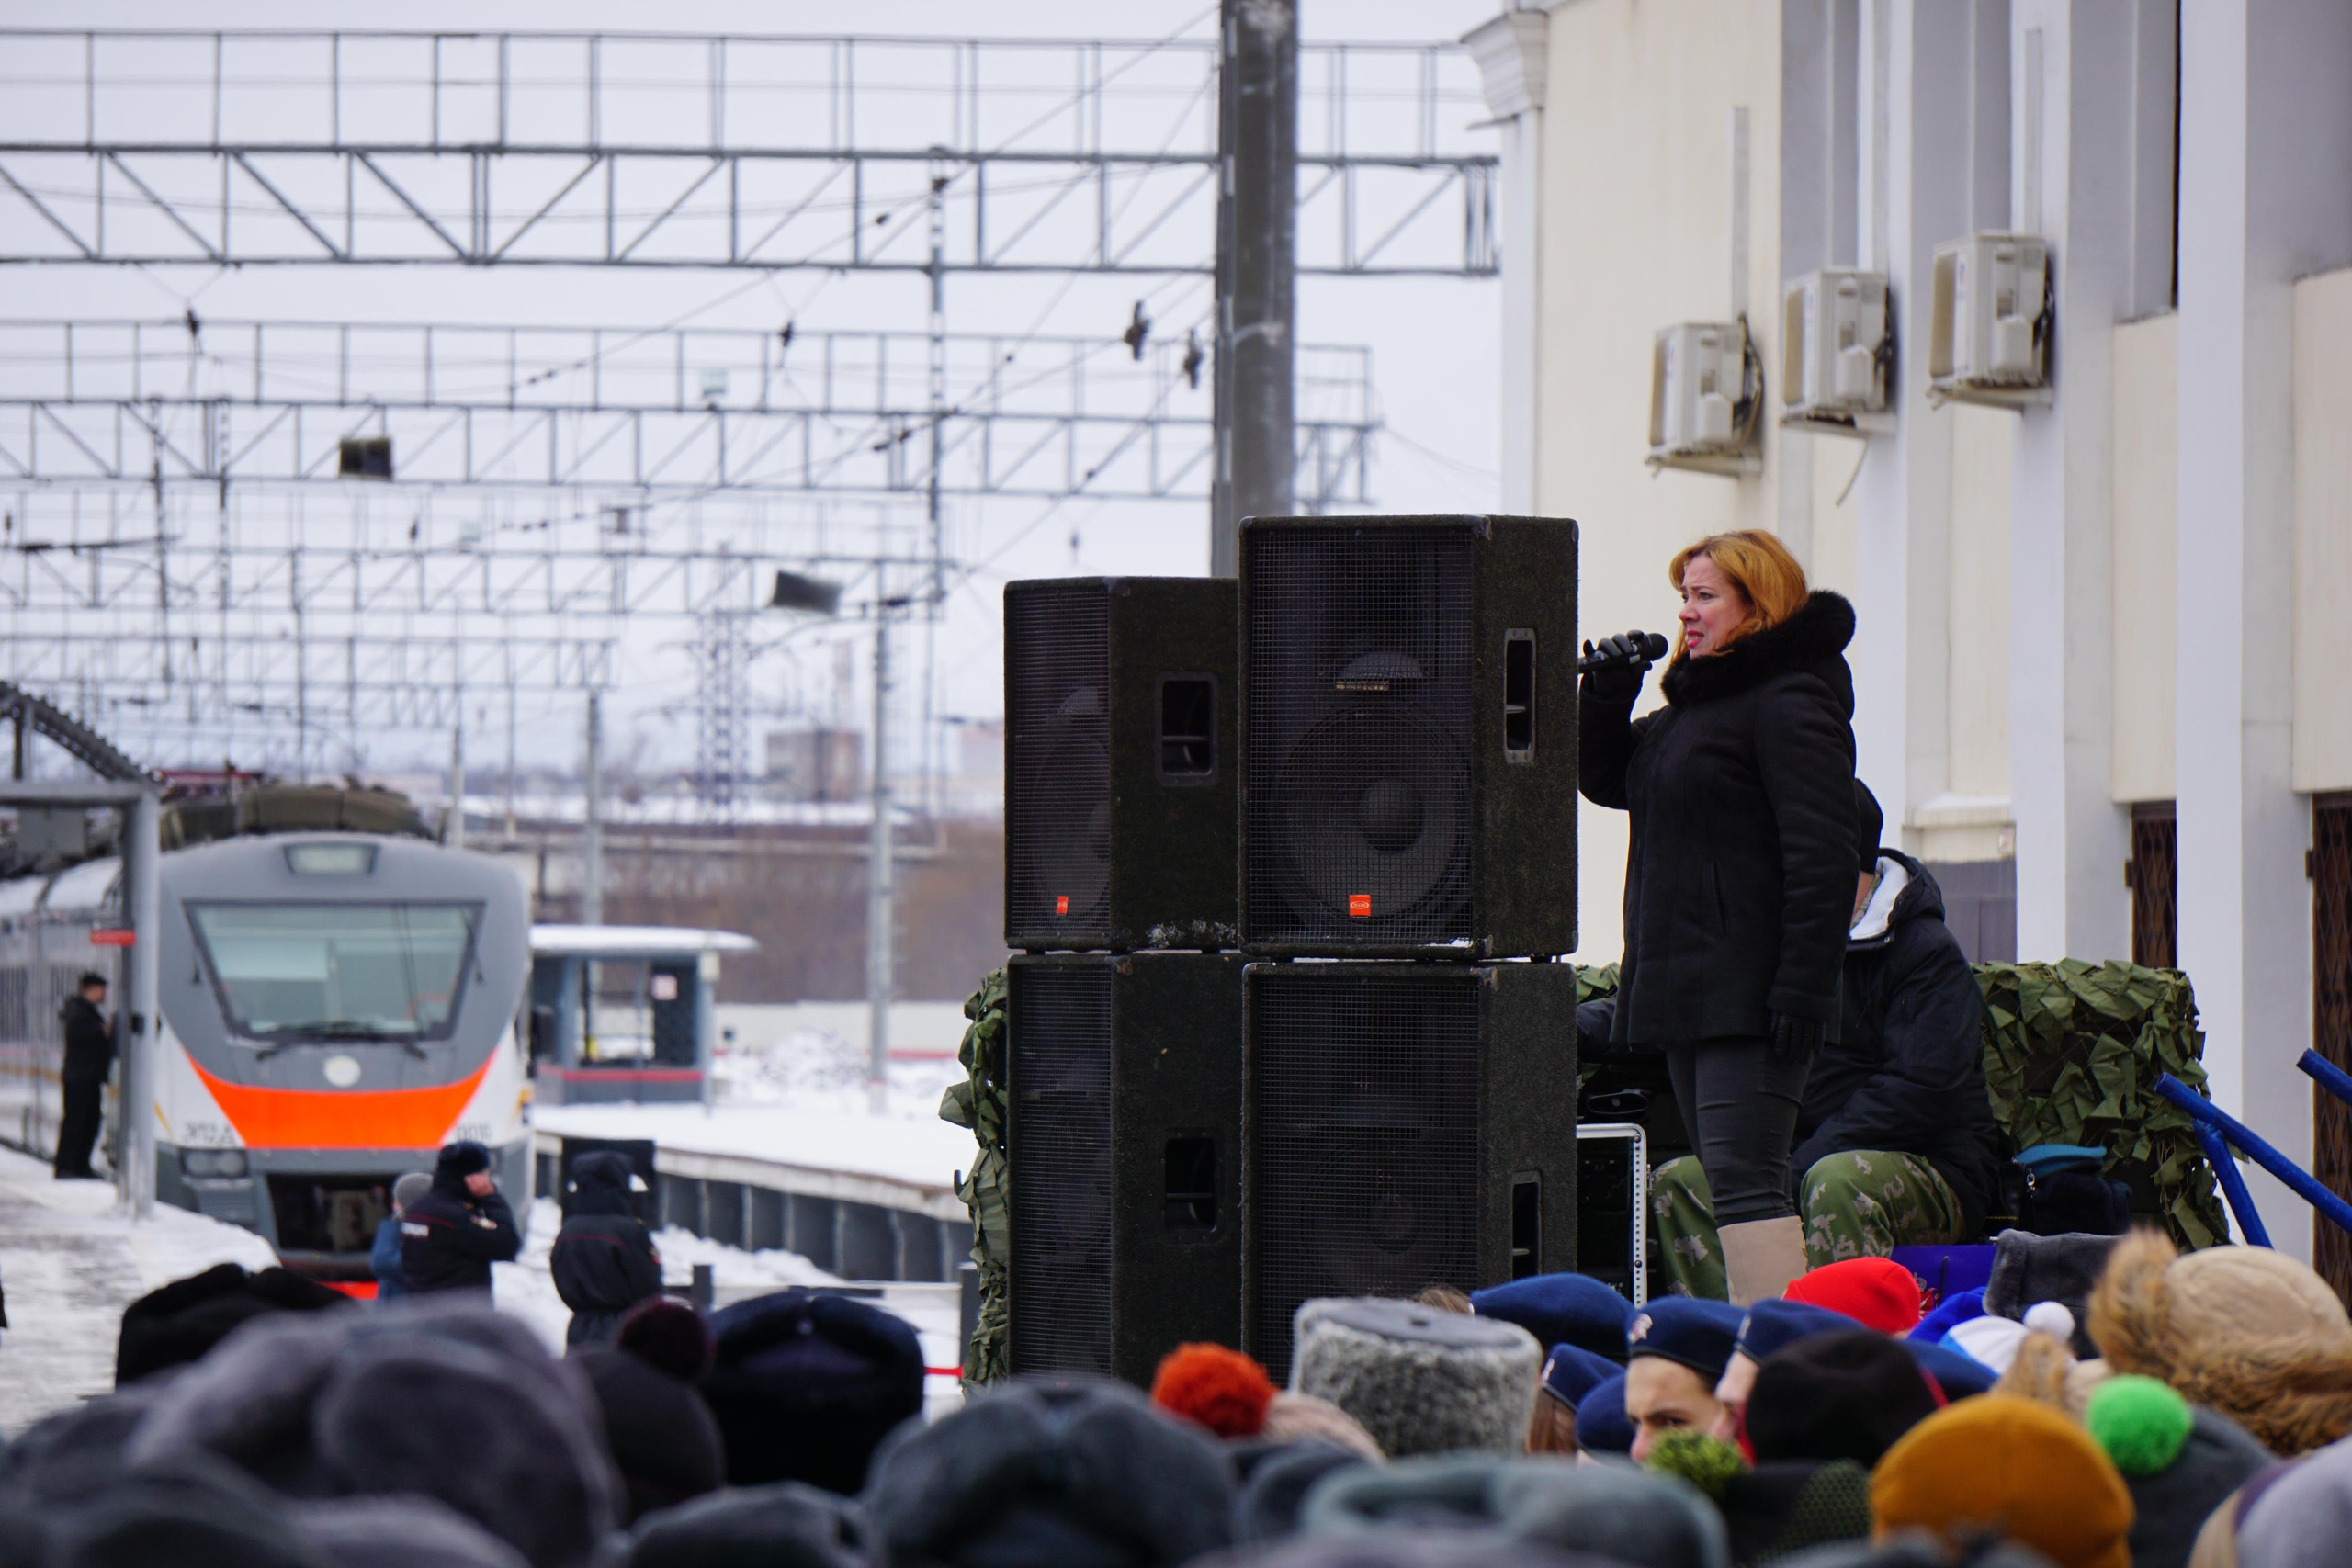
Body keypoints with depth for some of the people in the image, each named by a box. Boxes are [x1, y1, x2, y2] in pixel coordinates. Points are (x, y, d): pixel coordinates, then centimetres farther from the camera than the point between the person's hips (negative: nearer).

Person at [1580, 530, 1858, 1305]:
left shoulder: (1790, 703, -11)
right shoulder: (1694, 704, 20)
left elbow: (1819, 857, -18)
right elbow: (1604, 778, 27)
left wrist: (1803, 986, -24)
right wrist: (1608, 693, 9)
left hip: (1751, 996, -10)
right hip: (1689, 992, 10)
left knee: (1744, 1180, -17)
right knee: (1730, 1181, 10)